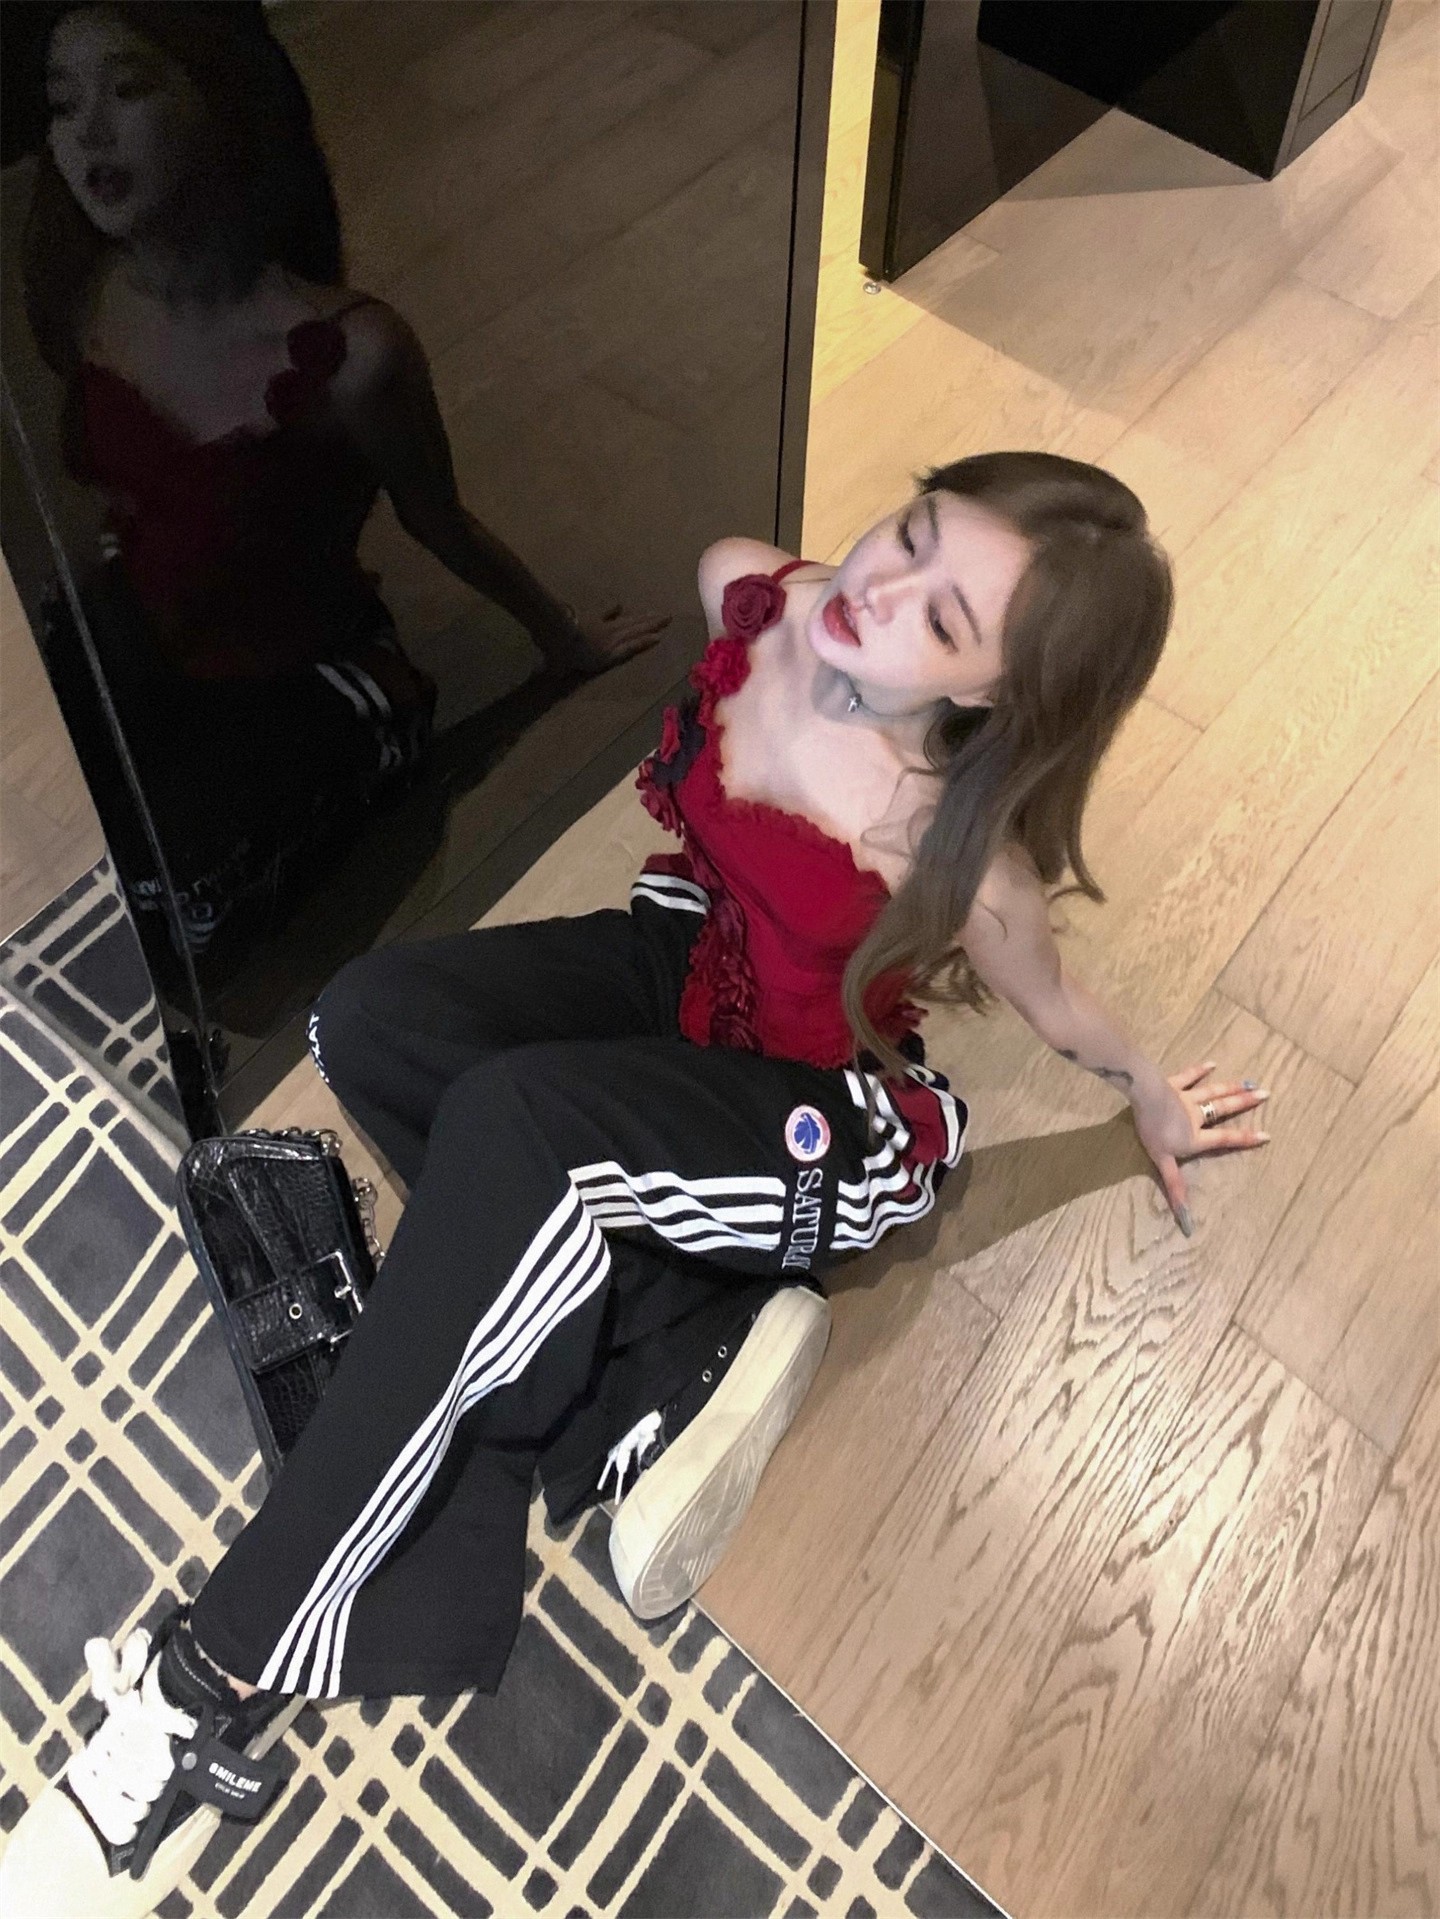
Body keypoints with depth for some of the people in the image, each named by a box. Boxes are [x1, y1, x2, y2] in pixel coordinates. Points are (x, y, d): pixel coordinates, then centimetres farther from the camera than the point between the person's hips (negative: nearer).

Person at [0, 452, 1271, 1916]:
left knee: (508, 1126, -35)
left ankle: (219, 1681, -23)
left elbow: (1050, 1001, -8)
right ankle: (682, 1358, -12)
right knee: (368, 1019, -20)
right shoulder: (755, 598, -17)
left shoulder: (952, 845, -30)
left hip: (836, 1136, -6)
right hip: (685, 962, 7)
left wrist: (1150, 1094, 11)